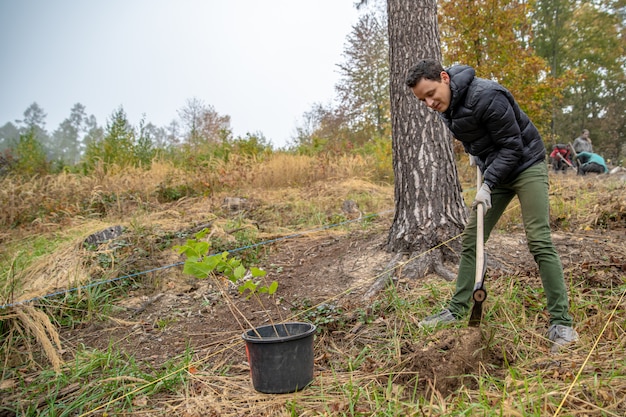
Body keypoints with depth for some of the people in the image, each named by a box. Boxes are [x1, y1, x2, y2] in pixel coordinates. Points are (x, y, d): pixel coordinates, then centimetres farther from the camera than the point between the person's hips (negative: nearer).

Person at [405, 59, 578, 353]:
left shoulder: (486, 96, -27)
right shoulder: (446, 108, -1)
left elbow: (513, 146, -23)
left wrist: (488, 185, -25)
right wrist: (486, 180, 13)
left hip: (526, 165, -7)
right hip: (494, 171, 7)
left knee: (539, 241, -12)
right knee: (470, 241, 4)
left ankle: (561, 323, -3)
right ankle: (457, 310, 12)